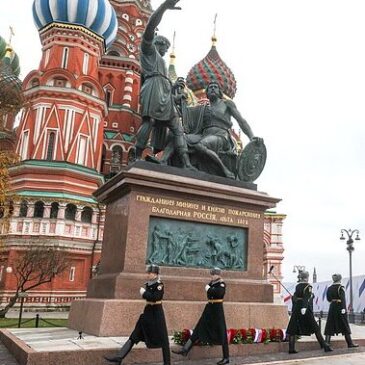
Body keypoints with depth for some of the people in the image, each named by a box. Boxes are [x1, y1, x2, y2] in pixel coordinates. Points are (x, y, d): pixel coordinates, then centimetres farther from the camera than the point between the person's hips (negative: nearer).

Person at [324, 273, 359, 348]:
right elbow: (343, 299, -18)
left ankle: (326, 342, 3)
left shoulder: (329, 288, 8)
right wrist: (343, 308, -23)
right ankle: (350, 343, 11)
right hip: (339, 307, -5)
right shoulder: (340, 287, -9)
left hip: (332, 307, 5)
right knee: (345, 325, 5)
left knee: (330, 325, 6)